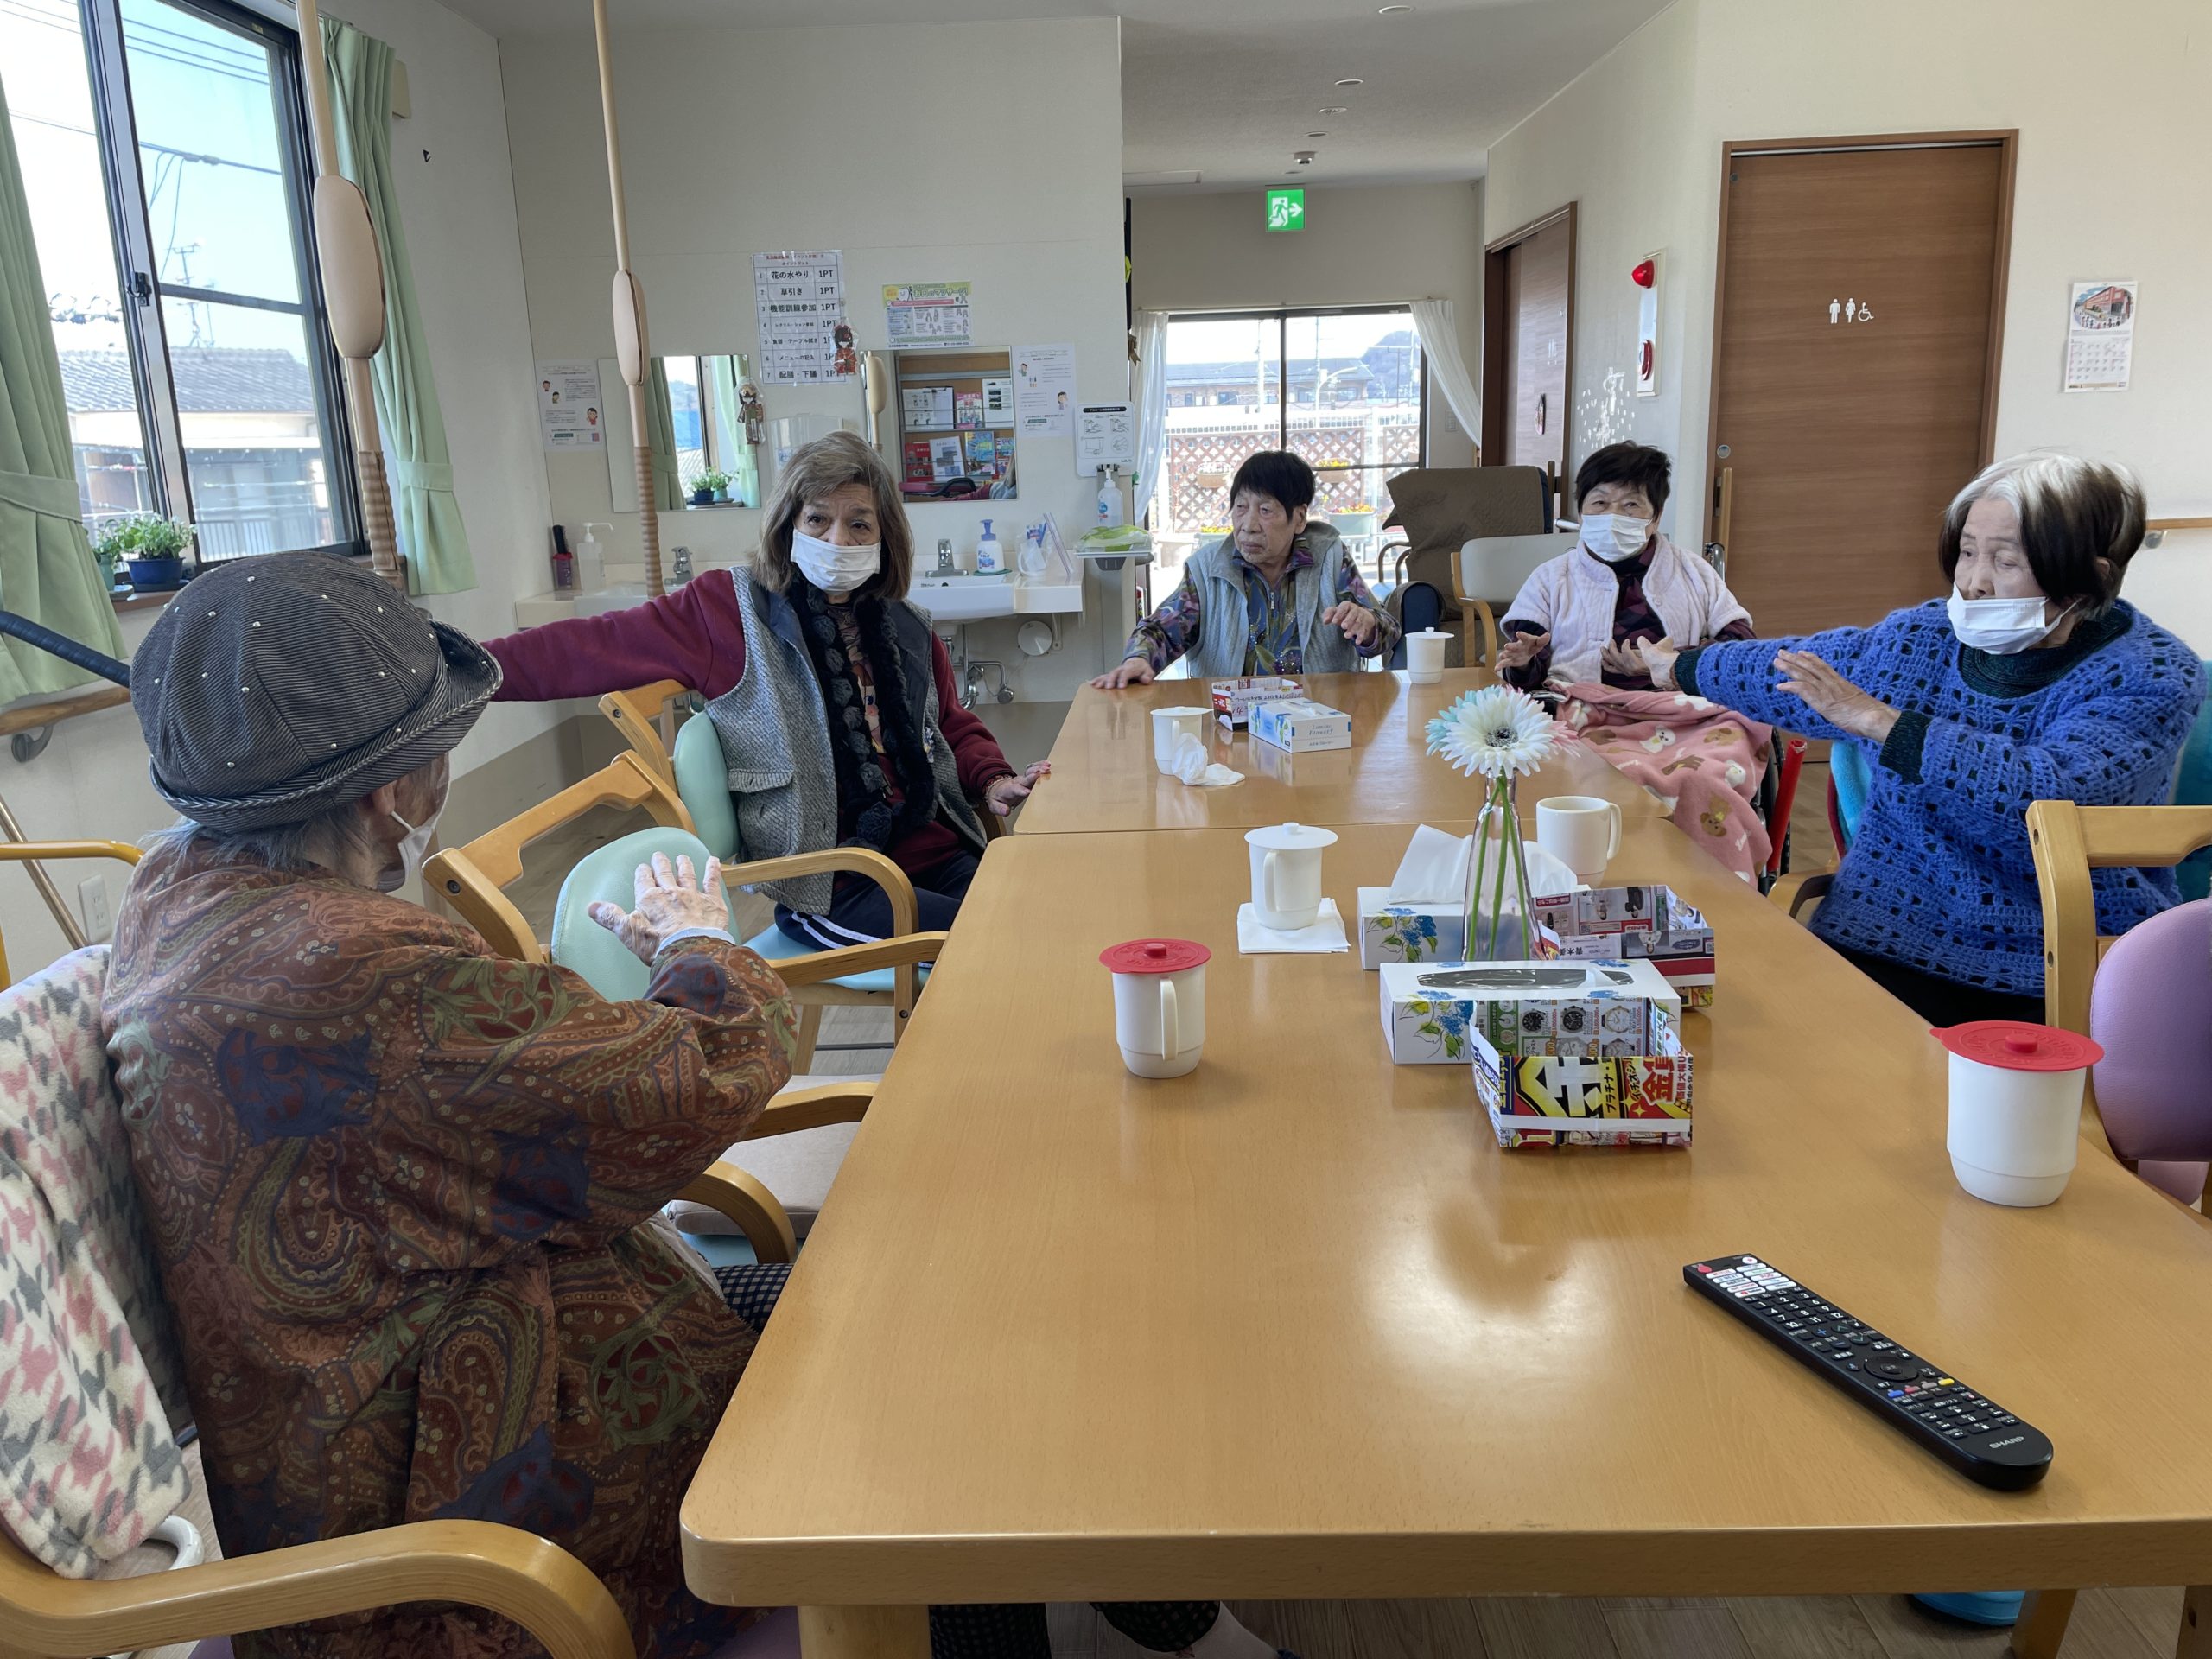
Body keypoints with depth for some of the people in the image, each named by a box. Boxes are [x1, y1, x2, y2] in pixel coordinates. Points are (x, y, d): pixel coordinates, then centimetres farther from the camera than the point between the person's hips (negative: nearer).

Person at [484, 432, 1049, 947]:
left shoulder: (905, 630, 13)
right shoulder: (728, 612, -1)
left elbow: (955, 727, 26)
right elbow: (587, 647, -4)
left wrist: (993, 781, 6)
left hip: (939, 855, 6)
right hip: (832, 888, -6)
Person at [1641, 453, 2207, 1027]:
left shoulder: (2152, 676, -9)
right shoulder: (1923, 636, 7)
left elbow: (2051, 794, -27)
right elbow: (1786, 668, 24)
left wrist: (1876, 720, -26)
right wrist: (1678, 666, 35)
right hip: (1896, 941, 4)